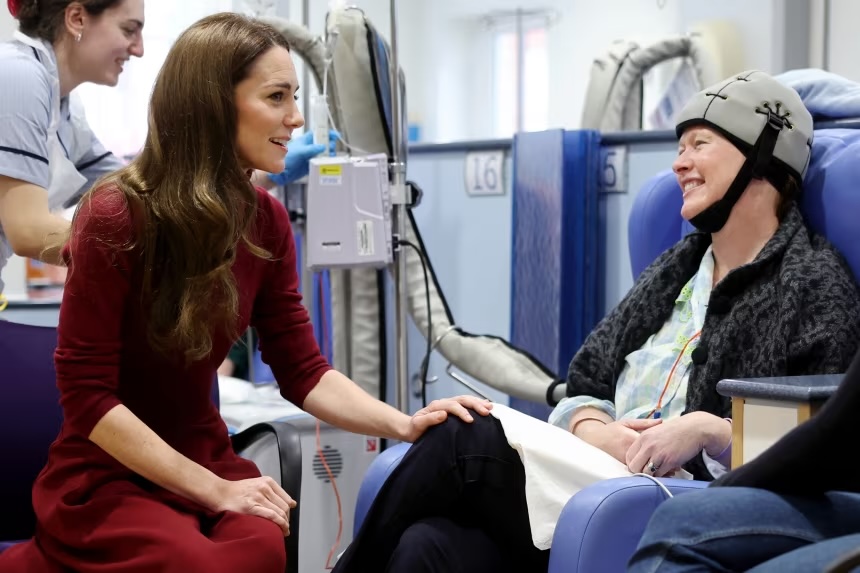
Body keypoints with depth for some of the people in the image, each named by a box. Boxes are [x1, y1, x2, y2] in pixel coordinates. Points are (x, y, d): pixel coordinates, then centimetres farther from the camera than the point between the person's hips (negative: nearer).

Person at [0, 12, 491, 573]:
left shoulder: (266, 220, -1)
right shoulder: (117, 218, -19)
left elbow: (304, 371, 0)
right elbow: (86, 393, -17)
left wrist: (404, 425, -18)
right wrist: (215, 490, -20)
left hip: (205, 457, 5)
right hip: (105, 472, -4)